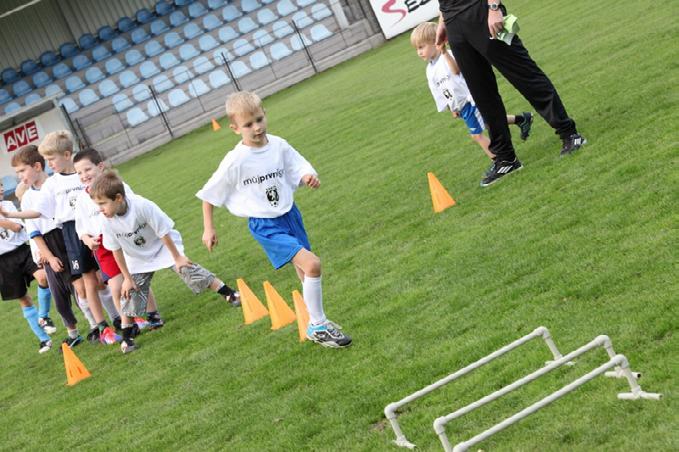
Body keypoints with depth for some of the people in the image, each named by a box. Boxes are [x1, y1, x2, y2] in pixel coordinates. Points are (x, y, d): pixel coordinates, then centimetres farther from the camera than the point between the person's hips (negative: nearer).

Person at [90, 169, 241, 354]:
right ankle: (126, 337, 7)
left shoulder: (142, 206, -35)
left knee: (189, 270, -16)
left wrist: (177, 258, -15)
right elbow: (116, 251, -10)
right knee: (130, 293, -5)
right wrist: (127, 278, -5)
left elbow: (163, 233, -24)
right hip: (137, 259, 3)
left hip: (163, 247, -3)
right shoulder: (108, 222, -23)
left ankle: (230, 294, -7)